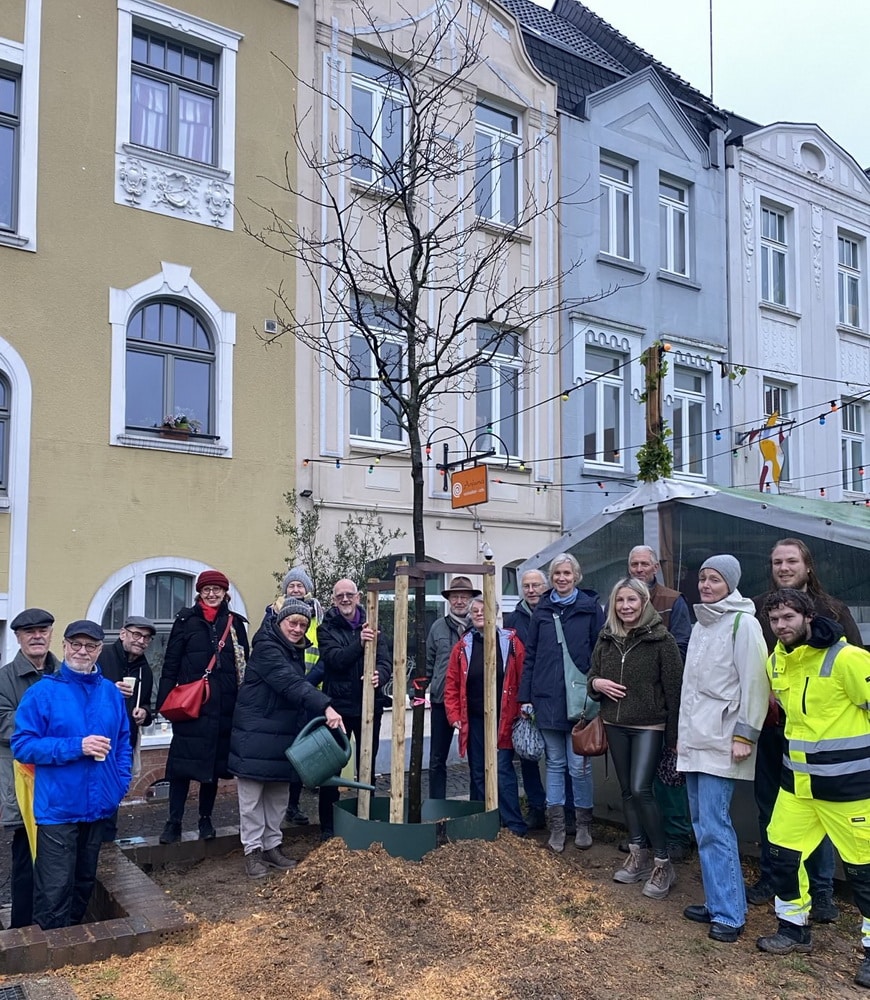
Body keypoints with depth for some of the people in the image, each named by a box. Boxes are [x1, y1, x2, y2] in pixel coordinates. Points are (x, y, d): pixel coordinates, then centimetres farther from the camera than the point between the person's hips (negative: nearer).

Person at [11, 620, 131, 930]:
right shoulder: (42, 692, -10)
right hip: (57, 807, -5)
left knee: (85, 881, 20)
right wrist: (76, 747, -21)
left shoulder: (111, 692, 5)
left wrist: (122, 780, 0)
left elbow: (123, 741, 13)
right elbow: (22, 745, -13)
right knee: (55, 889, -1)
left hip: (98, 804, 5)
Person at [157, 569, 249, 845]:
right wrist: (164, 700, -5)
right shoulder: (186, 620, 3)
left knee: (214, 761, 9)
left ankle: (206, 819, 22)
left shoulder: (235, 623, 9)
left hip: (224, 705, 2)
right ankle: (174, 821, 10)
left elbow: (244, 664, 9)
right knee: (183, 761, -1)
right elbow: (171, 663, 1)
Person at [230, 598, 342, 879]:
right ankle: (253, 851, 11)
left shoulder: (296, 651, 12)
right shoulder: (266, 648, -16)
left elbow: (297, 686, 12)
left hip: (283, 735, 8)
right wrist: (326, 707, -38)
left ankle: (272, 846, 24)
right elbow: (291, 684, -29)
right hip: (255, 735, -8)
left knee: (278, 795, 12)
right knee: (252, 795, 2)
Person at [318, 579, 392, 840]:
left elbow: (386, 661, -5)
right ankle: (328, 825, 16)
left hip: (369, 706, 3)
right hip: (337, 706, -2)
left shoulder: (371, 627, 5)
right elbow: (334, 659, -18)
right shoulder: (327, 629, -1)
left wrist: (379, 675, -27)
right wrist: (359, 643, -33)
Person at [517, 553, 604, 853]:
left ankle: (584, 825, 19)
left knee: (579, 765, 1)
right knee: (554, 763, 10)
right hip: (547, 699, 3)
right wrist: (526, 698, 6)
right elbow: (530, 655, 9)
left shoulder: (590, 607, -1)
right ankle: (556, 827, 19)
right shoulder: (542, 610, 8)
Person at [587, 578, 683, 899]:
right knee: (627, 791, 12)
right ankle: (638, 856, 25)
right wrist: (596, 683, -9)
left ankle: (662, 863, 1)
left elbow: (674, 688, -10)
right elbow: (592, 674, 16)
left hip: (649, 726, -6)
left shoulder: (661, 639, -10)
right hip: (615, 725, 6)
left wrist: (674, 734, -10)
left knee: (641, 790, -13)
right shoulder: (606, 639, 5)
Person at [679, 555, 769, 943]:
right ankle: (717, 902, 19)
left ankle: (729, 913, 0)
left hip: (721, 740, -8)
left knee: (714, 826, -8)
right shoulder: (700, 625, 17)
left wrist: (745, 734, -15)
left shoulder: (742, 622, -9)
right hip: (695, 738, 8)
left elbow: (754, 682, -13)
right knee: (703, 824, 10)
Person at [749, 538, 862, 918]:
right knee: (769, 804, 12)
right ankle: (770, 879, 26)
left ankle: (822, 891, 16)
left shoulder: (832, 611, 1)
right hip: (768, 724, 2)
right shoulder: (756, 609, 5)